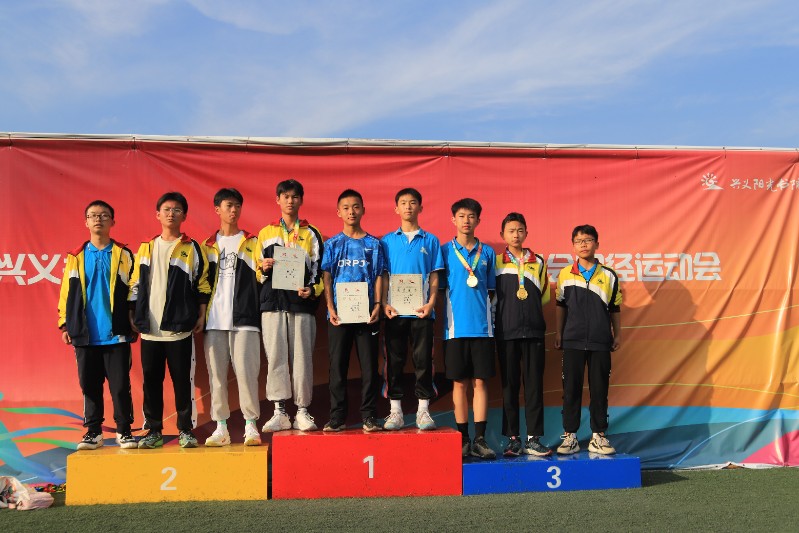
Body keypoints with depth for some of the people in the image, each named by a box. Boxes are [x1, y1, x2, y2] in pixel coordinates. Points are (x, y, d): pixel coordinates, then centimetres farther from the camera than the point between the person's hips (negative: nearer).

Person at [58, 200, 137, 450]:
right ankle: (93, 431, 18)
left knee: (120, 385, 0)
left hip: (116, 334, -2)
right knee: (89, 385, 8)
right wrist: (65, 324, 4)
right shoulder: (76, 257, 9)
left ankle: (124, 430, 10)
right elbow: (67, 292, 9)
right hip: (85, 335, 2)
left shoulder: (123, 255, 4)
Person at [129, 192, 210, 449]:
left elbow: (203, 285, 2)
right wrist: (133, 315, 9)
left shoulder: (192, 248, 3)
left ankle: (187, 430, 9)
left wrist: (201, 315, -4)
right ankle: (154, 431, 16)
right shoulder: (146, 248, 12)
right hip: (149, 328, 3)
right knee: (151, 381, 6)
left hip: (180, 328, -3)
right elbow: (135, 285, 15)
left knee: (183, 380, 0)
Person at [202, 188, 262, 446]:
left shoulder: (252, 243, 11)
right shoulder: (208, 246, 15)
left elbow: (259, 277, 7)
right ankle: (221, 427, 10)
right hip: (214, 319, 2)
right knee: (216, 373, 3)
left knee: (246, 371, -7)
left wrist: (264, 269, -13)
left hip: (244, 318, -2)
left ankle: (251, 425, 1)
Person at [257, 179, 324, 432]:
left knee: (302, 357, -1)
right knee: (276, 356, -2)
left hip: (302, 303, -1)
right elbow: (257, 271, 17)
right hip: (273, 301, 1)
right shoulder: (266, 233, 16)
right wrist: (264, 268, -5)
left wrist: (313, 290, -10)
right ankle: (279, 412, 4)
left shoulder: (311, 234, 12)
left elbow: (319, 269, 7)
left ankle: (302, 411, 6)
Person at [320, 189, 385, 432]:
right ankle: (337, 417, 11)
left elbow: (378, 277, 5)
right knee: (337, 366, 4)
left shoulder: (373, 244, 8)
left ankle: (369, 416, 9)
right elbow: (327, 278, 4)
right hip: (339, 314, 0)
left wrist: (377, 306, -7)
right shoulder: (332, 244, 7)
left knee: (369, 366, 2)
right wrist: (330, 307, -7)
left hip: (366, 313, 0)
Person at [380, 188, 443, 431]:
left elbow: (434, 276, 6)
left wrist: (431, 302, -8)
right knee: (394, 360, 4)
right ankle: (395, 410, 11)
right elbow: (383, 276, 7)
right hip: (395, 310, 1)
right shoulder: (387, 241, 10)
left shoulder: (430, 240, 9)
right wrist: (384, 303, -5)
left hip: (422, 310, 0)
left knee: (423, 360, 1)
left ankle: (423, 410, 9)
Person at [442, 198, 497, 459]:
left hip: (482, 326, 1)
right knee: (460, 383, 4)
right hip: (456, 327, -1)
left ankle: (480, 439, 6)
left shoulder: (487, 252, 10)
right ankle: (463, 438, 12)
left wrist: (483, 309, 2)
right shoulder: (445, 251, 4)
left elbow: (491, 290, 14)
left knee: (480, 382, 1)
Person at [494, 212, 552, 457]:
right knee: (509, 386, 2)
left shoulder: (538, 262, 11)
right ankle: (513, 439, 9)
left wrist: (529, 310, 11)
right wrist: (507, 311, 3)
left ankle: (533, 438, 7)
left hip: (533, 330, 1)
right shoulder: (496, 262, 7)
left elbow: (545, 296, 18)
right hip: (506, 332, -1)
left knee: (534, 385, 1)